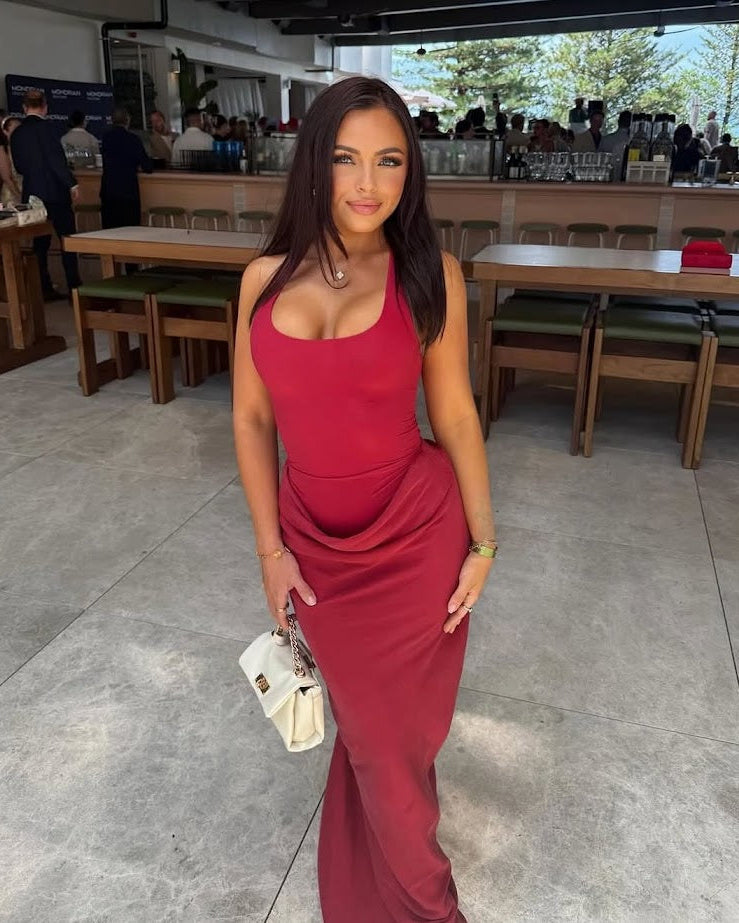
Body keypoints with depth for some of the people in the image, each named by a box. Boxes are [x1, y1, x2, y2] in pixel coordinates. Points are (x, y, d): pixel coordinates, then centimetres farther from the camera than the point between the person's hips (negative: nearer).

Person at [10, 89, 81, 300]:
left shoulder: (16, 133, 8)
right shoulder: (46, 127, -10)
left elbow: (19, 167, 14)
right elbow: (57, 159, -16)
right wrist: (72, 184, -11)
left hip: (32, 194, 6)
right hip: (54, 192, -5)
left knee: (40, 243, 9)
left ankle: (44, 288, 10)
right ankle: (74, 286, -2)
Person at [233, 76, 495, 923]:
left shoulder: (429, 273, -10)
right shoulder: (265, 278, -3)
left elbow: (453, 414, -4)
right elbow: (252, 418, 1)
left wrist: (482, 542, 0)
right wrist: (270, 548, 0)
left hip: (414, 536, -2)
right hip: (313, 540, 3)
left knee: (394, 727, 17)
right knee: (364, 719, 22)